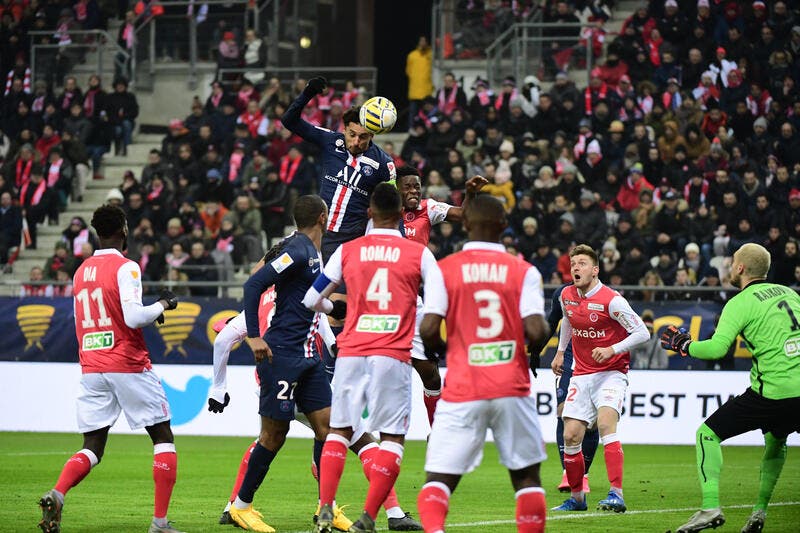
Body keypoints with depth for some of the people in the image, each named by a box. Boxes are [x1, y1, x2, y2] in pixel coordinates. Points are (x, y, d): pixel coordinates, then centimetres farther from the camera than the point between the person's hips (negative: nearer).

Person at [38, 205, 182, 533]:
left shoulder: (81, 272, 13)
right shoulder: (125, 268, -9)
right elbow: (133, 318, -20)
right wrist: (162, 306, -1)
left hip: (91, 368, 6)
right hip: (129, 367, -6)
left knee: (92, 448, 7)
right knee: (163, 437, 7)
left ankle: (56, 494, -21)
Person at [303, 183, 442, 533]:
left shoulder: (347, 251, 7)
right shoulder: (419, 254, 2)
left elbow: (311, 299, 14)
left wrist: (333, 307, 36)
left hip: (351, 353, 2)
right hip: (393, 356, -2)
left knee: (339, 430, 16)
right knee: (392, 437, 3)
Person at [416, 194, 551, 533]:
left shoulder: (444, 269, 0)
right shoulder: (523, 272, 1)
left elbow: (428, 330, -9)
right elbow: (536, 331, -9)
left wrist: (439, 350, 14)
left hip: (462, 391, -1)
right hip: (511, 387, 1)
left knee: (439, 479, 0)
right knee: (527, 476, 15)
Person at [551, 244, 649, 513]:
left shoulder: (611, 300, -15)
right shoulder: (567, 296, 4)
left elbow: (642, 333, -13)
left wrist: (612, 350, -22)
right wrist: (560, 351, 31)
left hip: (611, 373, -6)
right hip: (581, 375, 6)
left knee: (606, 423, -27)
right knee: (571, 436, -1)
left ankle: (616, 495, -31)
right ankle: (576, 497, 18)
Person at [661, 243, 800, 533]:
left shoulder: (740, 303, -5)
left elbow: (717, 348, -16)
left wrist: (684, 345, 0)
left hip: (770, 392, -6)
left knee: (708, 434, 6)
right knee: (775, 439, 32)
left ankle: (710, 507, -7)